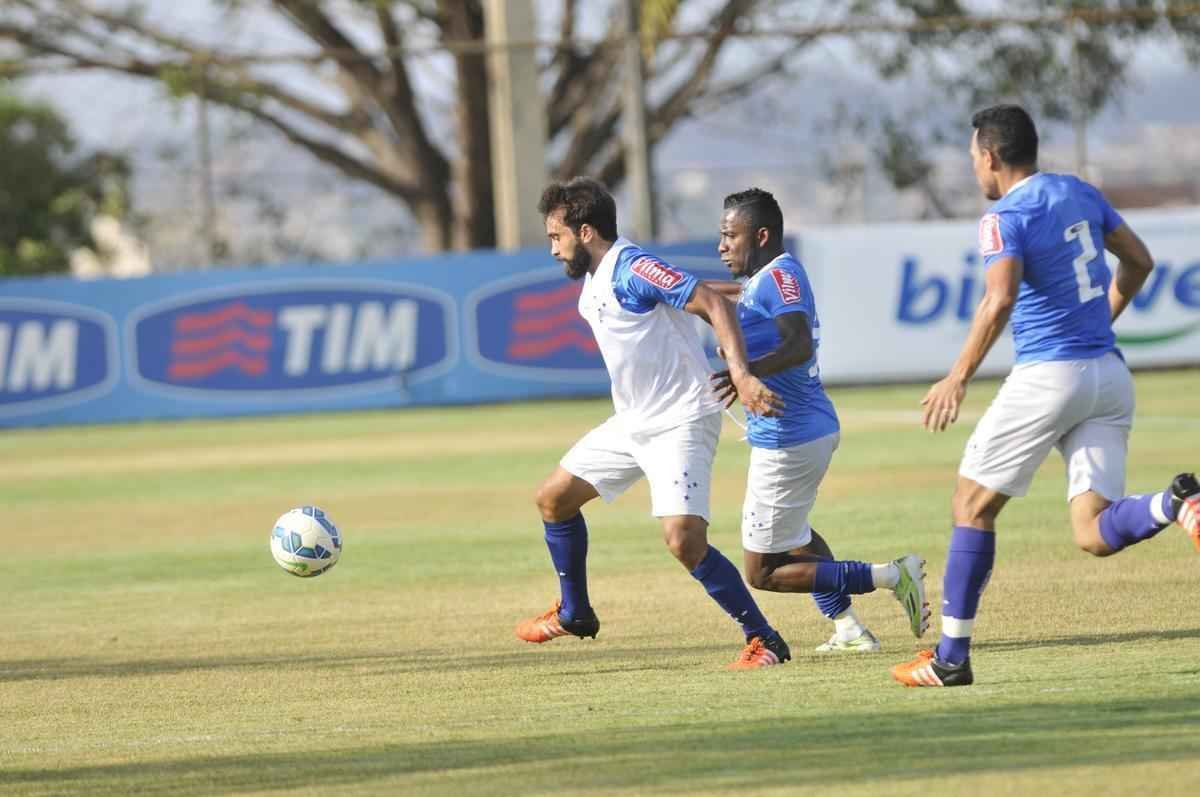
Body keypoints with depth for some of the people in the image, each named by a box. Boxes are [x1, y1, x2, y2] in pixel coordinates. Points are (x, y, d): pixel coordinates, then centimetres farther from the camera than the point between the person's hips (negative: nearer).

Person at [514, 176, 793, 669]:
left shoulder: (631, 268, -18)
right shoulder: (591, 283, 11)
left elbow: (713, 305, -24)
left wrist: (740, 375, -34)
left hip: (680, 422, -10)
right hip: (632, 423, 10)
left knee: (684, 540, -23)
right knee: (553, 498, 15)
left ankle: (763, 640, -13)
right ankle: (574, 613, 32)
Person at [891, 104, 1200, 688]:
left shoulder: (1005, 216, -9)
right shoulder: (1080, 193, 13)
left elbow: (1000, 299, -23)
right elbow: (1138, 261, 21)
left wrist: (959, 378, -19)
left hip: (1047, 377, -6)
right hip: (1110, 376, 7)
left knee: (973, 506, 8)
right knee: (1093, 533, 2)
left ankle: (951, 658, 9)